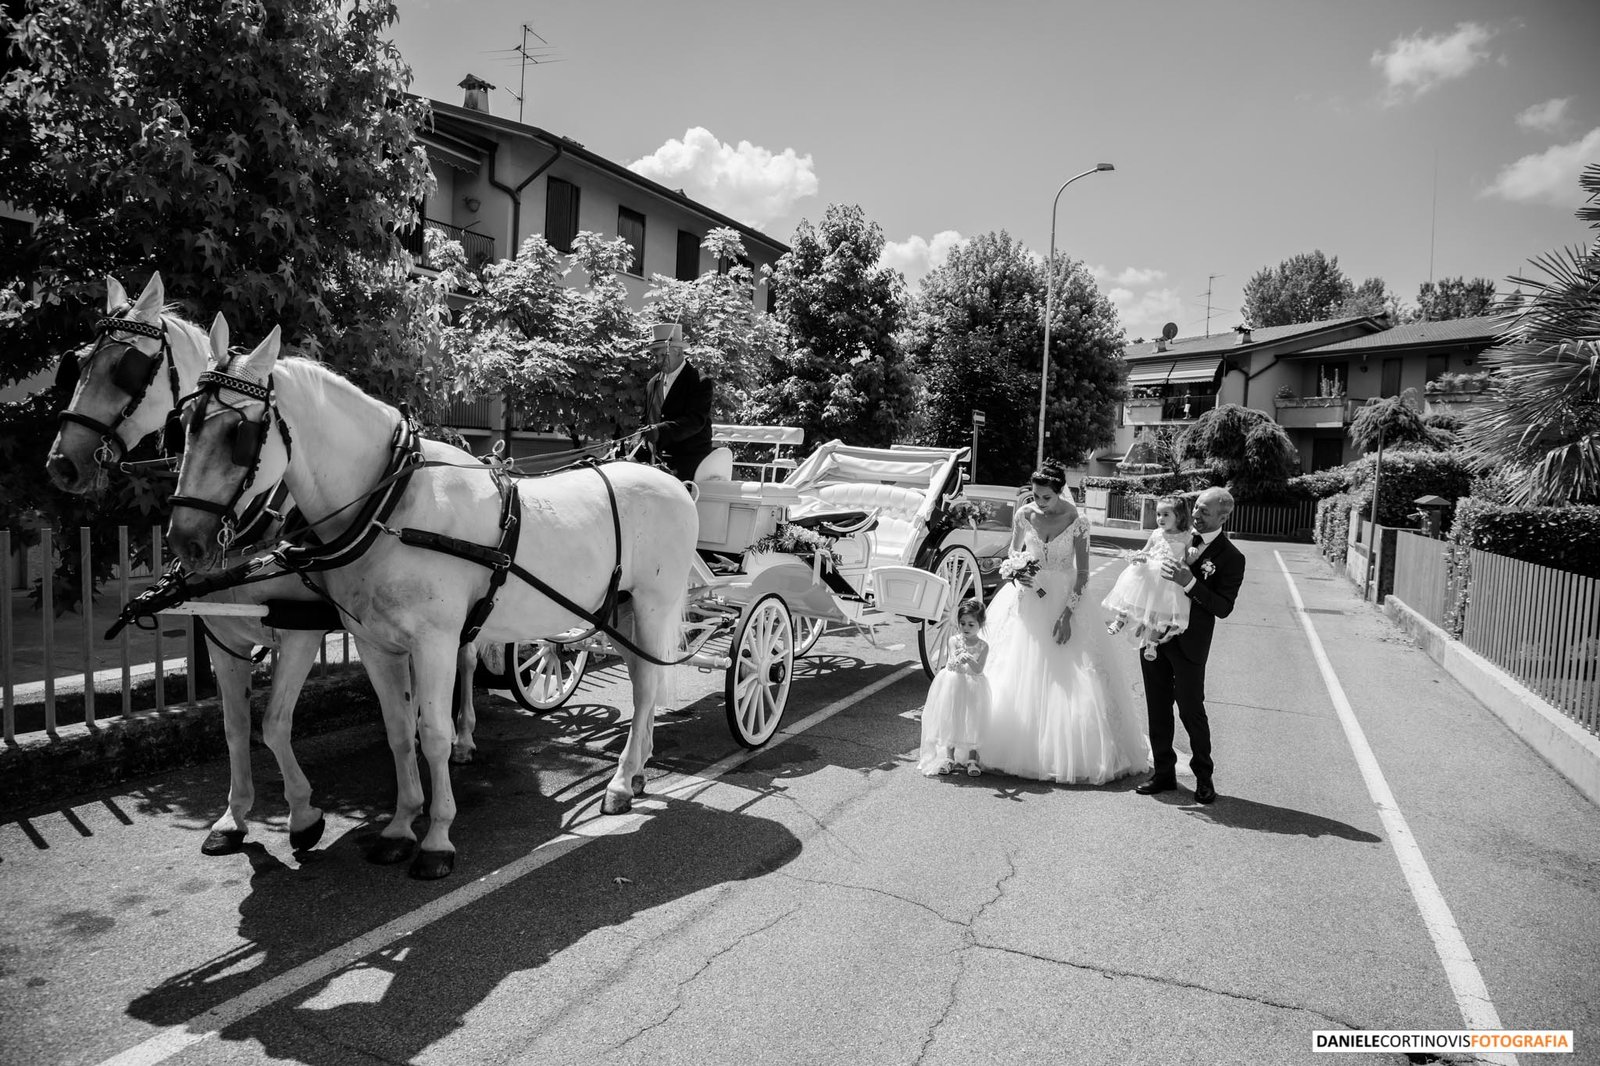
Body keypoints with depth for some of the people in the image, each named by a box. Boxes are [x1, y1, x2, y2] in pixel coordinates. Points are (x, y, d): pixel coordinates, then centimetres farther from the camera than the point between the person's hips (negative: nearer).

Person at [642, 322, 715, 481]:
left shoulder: (700, 382, -6)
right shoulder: (653, 382, 14)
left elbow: (696, 421, -17)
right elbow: (647, 419, 18)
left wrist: (661, 430, -28)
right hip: (659, 462, 5)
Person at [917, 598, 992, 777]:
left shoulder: (983, 646, -6)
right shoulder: (954, 640, -6)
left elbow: (979, 670, -16)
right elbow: (952, 663, -19)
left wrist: (968, 659, -35)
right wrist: (958, 660, -43)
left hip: (973, 687, 0)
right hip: (953, 685, 1)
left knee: (972, 722, 0)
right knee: (951, 720, 5)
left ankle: (972, 758, 12)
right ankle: (949, 757, 18)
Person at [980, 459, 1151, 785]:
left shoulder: (1076, 522, -11)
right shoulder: (1024, 515, -4)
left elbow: (1082, 573, -9)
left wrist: (1067, 614, -16)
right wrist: (1015, 573, -13)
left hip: (1065, 600, -2)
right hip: (1028, 600, 3)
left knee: (1067, 680, -2)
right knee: (1019, 675, 4)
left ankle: (1068, 754, 10)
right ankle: (1020, 748, 17)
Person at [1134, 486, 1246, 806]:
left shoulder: (1231, 558, -9)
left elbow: (1223, 608, -16)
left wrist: (1189, 583, -26)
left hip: (1189, 644, -5)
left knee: (1191, 711, 3)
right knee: (1157, 708, 11)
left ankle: (1203, 778, 22)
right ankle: (1164, 773, 24)